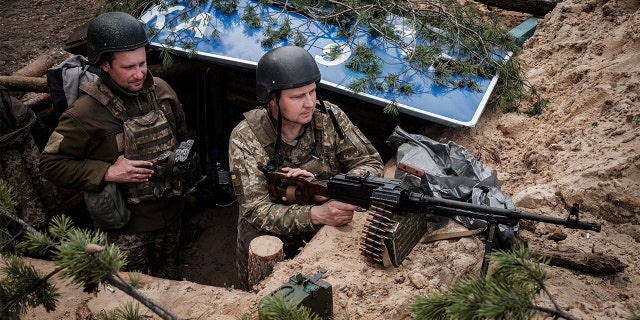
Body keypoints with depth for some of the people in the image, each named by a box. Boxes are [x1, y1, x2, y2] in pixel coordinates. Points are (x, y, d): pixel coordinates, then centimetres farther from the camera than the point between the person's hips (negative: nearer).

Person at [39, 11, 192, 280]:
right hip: (126, 223, -5)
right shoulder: (86, 112, -22)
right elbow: (51, 163, -16)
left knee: (168, 277, 26)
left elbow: (182, 136, 12)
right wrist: (107, 173, -24)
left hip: (170, 210, 5)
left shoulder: (160, 90, -5)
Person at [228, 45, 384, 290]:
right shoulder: (245, 139, -16)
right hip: (272, 235, -3)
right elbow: (256, 211, -21)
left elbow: (371, 163, -6)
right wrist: (316, 214, -38)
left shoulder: (328, 116, -8)